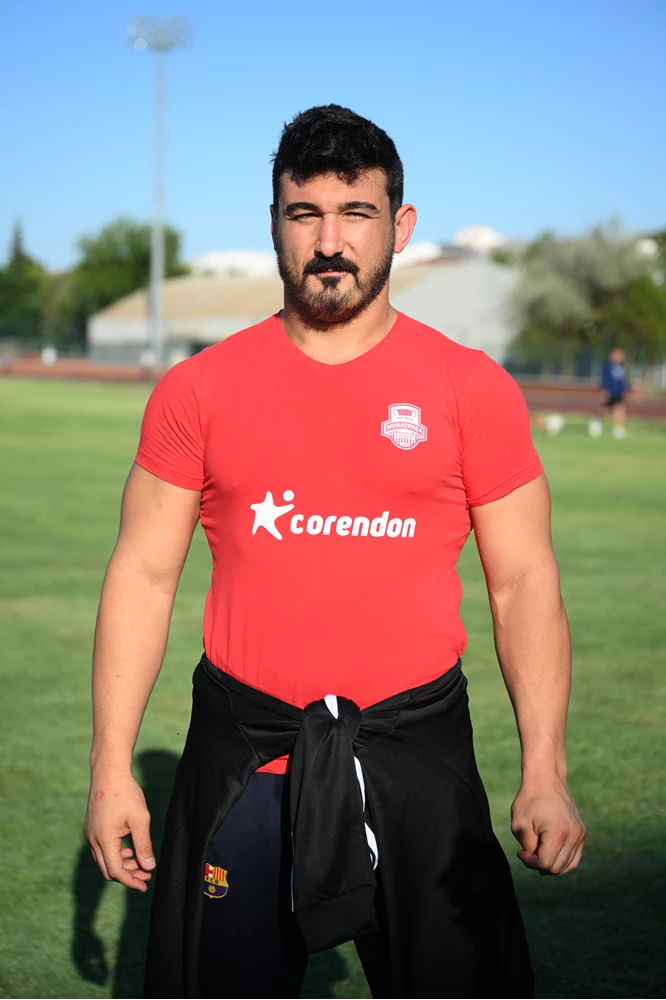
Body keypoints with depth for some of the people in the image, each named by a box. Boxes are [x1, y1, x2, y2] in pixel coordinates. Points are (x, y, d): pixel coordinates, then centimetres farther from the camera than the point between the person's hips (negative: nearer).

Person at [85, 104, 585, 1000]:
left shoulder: (474, 390, 1)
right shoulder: (198, 390, 3)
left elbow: (523, 581, 1)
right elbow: (144, 574, 4)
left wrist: (545, 774, -6)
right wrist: (112, 770, 0)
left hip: (417, 752, 0)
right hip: (242, 756, 1)